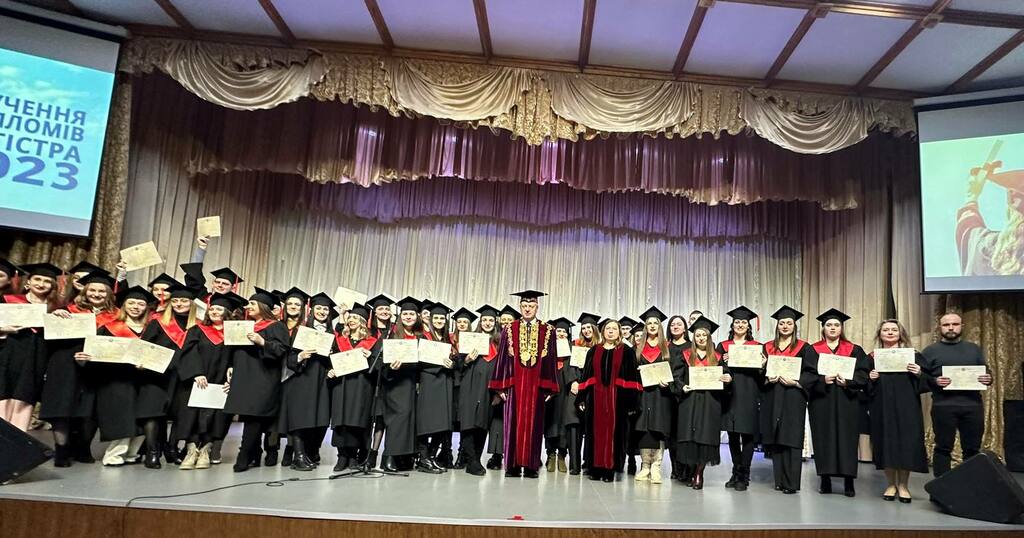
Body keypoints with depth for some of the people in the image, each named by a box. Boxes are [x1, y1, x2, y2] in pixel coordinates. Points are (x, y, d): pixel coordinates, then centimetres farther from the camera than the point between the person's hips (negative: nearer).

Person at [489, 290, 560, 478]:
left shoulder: (547, 331, 7)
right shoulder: (509, 330, 8)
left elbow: (551, 360, 4)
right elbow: (502, 358, 5)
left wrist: (549, 388, -2)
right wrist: (501, 386, -1)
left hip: (537, 385, 0)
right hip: (514, 384, 0)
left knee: (533, 423, 3)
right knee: (513, 423, 2)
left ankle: (531, 466, 10)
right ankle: (513, 465, 9)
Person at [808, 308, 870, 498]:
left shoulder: (854, 350, 9)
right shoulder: (813, 349, 7)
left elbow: (863, 373, 1)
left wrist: (848, 381, -15)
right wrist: (822, 379, -18)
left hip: (846, 402, 0)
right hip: (821, 401, 0)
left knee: (847, 439, 0)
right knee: (823, 440, 0)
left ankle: (849, 482, 7)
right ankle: (825, 480, 8)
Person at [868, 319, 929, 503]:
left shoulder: (913, 355, 6)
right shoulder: (873, 358, 9)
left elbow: (926, 382, 3)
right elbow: (865, 386, 9)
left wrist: (919, 374, -16)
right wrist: (871, 379, -11)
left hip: (906, 407, -1)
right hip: (882, 408, 1)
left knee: (906, 443, -3)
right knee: (886, 443, 1)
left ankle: (903, 485, 9)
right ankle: (891, 484, 13)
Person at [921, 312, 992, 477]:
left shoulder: (974, 349, 16)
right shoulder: (930, 351, 5)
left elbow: (986, 372, 19)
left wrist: (988, 379, -4)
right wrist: (934, 381, -18)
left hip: (973, 405, 3)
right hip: (943, 406, -3)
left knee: (972, 448, 8)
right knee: (943, 448, 1)